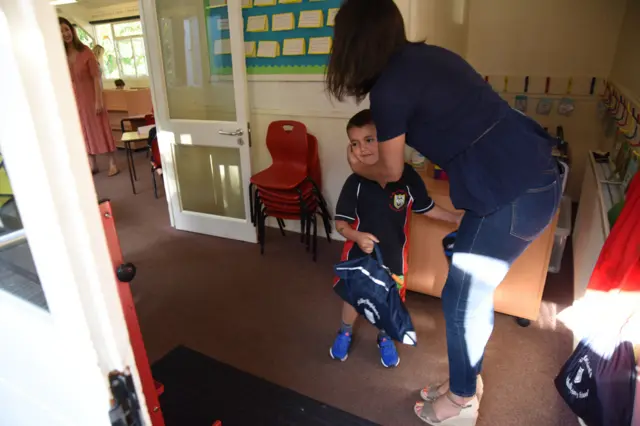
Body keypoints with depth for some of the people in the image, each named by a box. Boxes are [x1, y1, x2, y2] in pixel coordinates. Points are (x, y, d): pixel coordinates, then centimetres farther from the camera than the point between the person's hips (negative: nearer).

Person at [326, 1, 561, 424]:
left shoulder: (388, 87, -15)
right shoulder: (425, 55, 11)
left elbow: (391, 172, -1)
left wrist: (359, 167, 21)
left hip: (513, 192, -9)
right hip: (531, 173, 9)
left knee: (462, 297, 6)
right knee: (473, 290, 19)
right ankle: (465, 381, 39)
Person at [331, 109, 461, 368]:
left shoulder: (407, 176, -16)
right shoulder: (355, 182, -17)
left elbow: (427, 208, -2)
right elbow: (341, 223, -15)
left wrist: (456, 218, -6)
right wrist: (357, 236, -33)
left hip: (393, 254, 1)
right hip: (359, 253, 0)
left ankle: (385, 339, 49)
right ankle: (344, 333, 48)